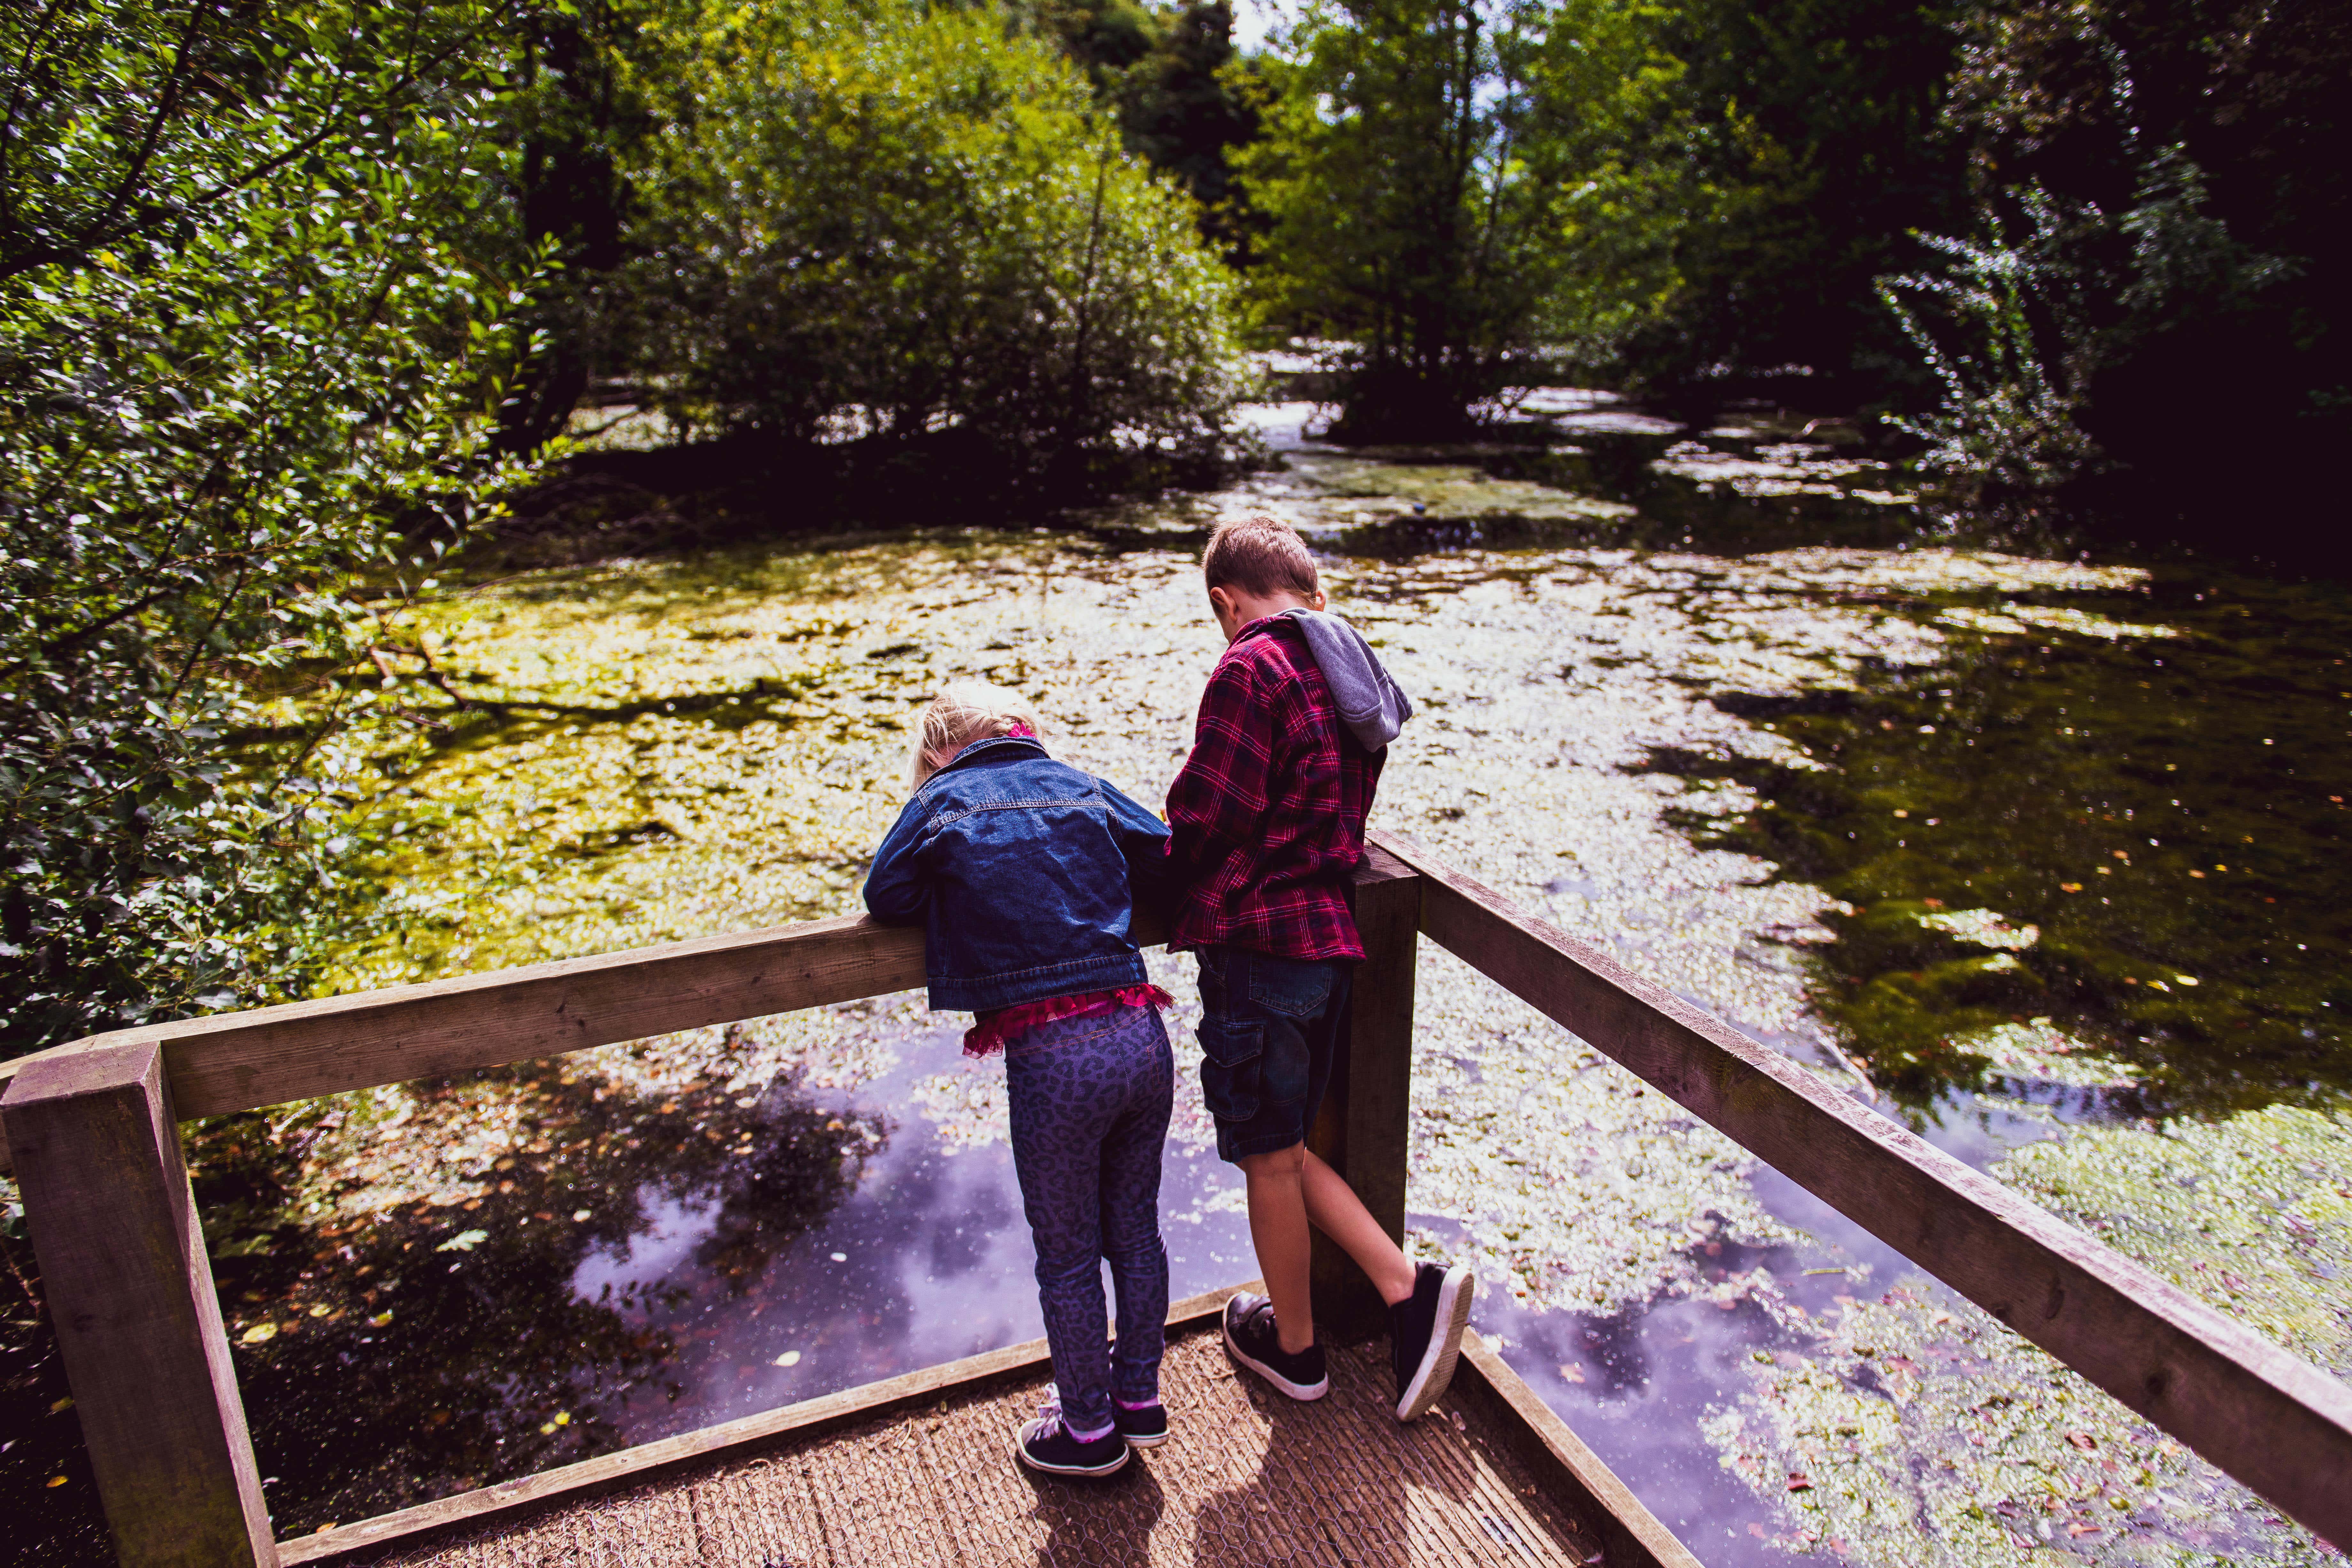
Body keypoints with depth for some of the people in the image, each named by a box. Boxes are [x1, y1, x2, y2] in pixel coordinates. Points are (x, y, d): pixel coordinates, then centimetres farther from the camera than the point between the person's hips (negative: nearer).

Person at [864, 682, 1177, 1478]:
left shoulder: (943, 801, 3)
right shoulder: (1080, 786, 12)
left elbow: (886, 897, 8)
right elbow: (1166, 854, 16)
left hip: (1053, 1055, -4)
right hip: (1141, 1034, 5)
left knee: (1067, 1255, 15)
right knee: (1136, 1228, 23)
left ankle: (1090, 1427, 32)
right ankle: (1139, 1395, 40)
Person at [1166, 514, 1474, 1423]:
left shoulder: (1250, 669, -15)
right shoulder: (1355, 679, 12)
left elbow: (1208, 818, -16)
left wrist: (1167, 871, 3)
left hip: (1257, 942, -8)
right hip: (1329, 938, 8)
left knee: (1269, 1158, 10)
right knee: (1283, 1148, 22)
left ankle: (1294, 1348, 28)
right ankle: (1410, 1291, 16)